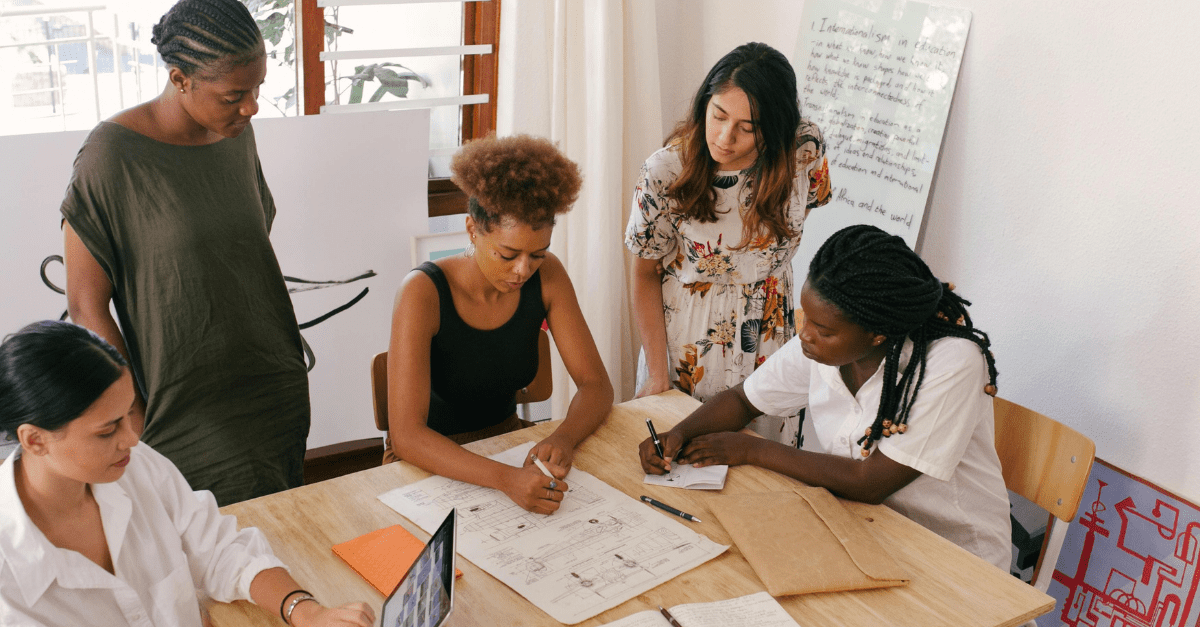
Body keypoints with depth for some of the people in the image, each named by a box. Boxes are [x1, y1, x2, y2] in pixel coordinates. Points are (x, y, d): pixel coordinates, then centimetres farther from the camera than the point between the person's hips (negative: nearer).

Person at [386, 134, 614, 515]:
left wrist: (563, 438, -28)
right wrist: (506, 479, -45)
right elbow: (406, 435, -31)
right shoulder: (424, 292, -24)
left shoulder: (547, 277, -10)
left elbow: (595, 384, -5)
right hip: (430, 461, -4)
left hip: (506, 442, 4)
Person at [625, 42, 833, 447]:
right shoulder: (665, 172, -21)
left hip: (769, 340, 2)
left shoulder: (805, 151, -17)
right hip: (685, 342, -2)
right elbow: (646, 275, -9)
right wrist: (657, 376, -10)